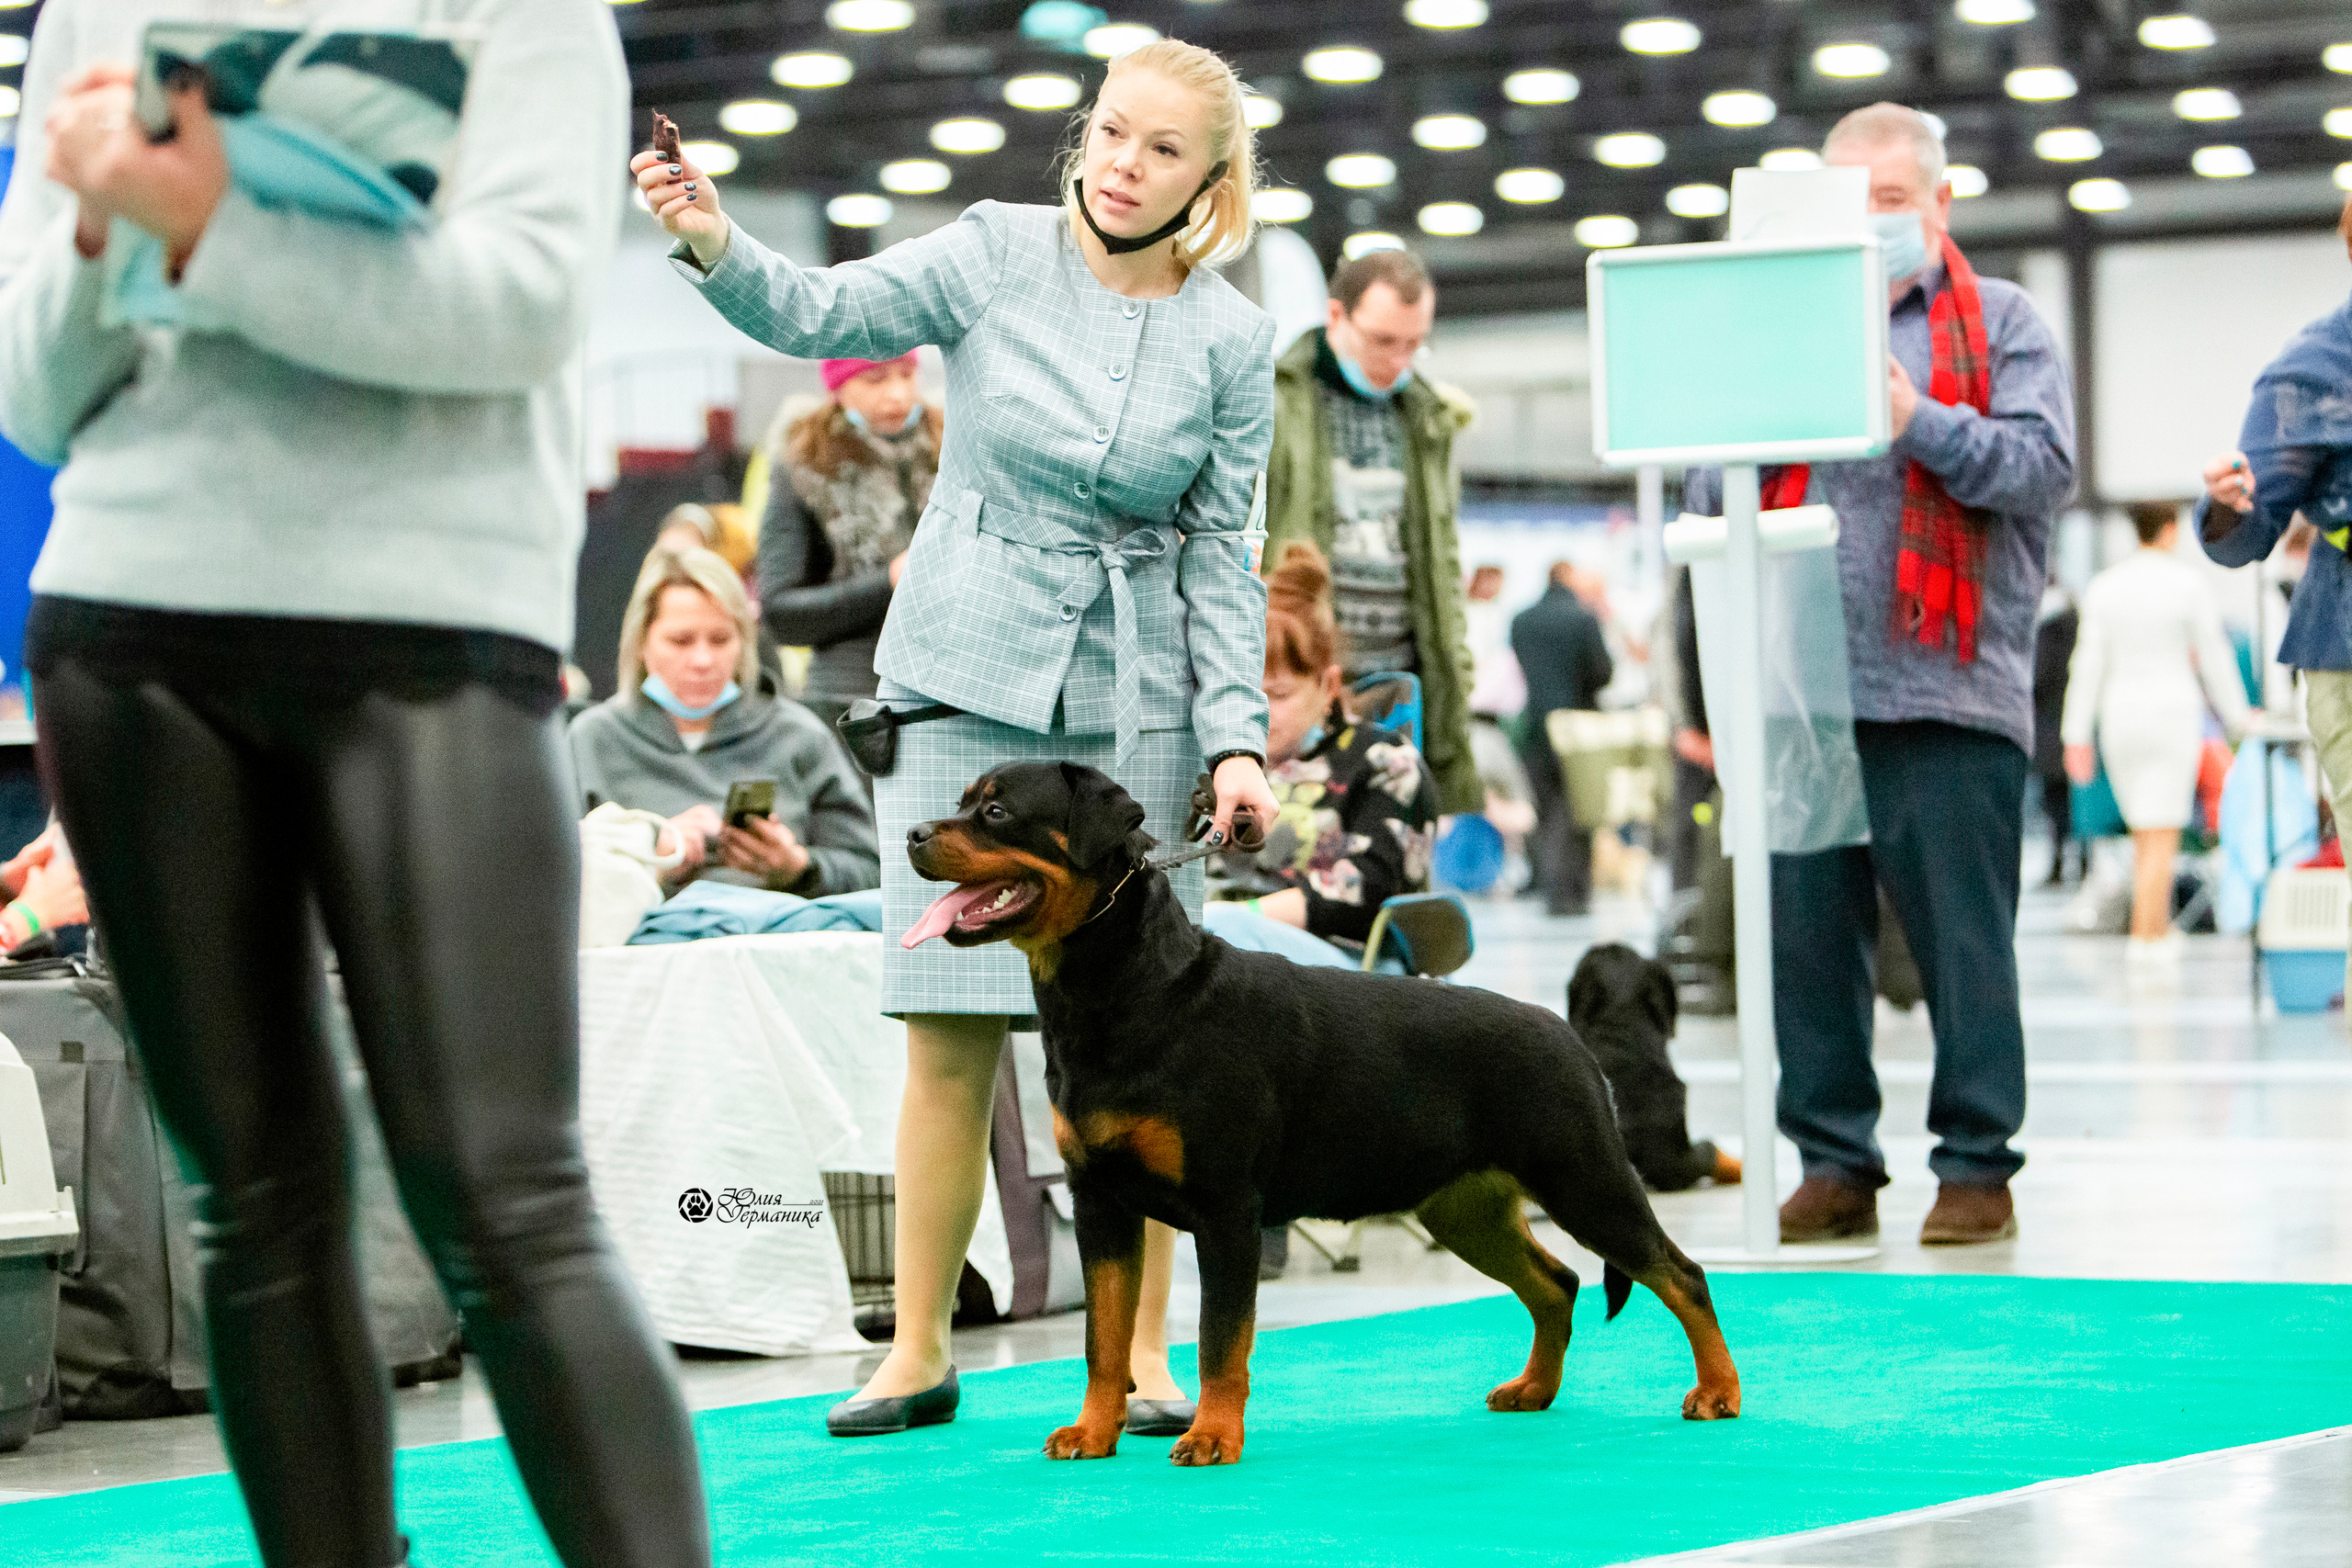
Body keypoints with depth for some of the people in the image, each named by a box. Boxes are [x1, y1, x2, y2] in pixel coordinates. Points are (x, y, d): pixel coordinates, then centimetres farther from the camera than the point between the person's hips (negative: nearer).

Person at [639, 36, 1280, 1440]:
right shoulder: (997, 255, 0)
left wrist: (1238, 737, -6)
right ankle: (917, 1355, 8)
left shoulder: (1232, 343, 1)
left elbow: (1224, 556, 3)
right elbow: (822, 315, -5)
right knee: (952, 1034, -2)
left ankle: (1143, 1359, 8)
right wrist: (715, 242, -24)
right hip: (966, 687, 0)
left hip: (1135, 706, 0)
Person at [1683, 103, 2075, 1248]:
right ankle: (1833, 1163, 12)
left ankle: (1977, 1165, 6)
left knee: (1963, 938, -1)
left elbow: (2042, 465, -6)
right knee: (1808, 934, 4)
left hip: (1947, 690, -3)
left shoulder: (1999, 321, 9)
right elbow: (1707, 489, 12)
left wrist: (1920, 423, -16)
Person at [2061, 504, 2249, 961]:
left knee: (2146, 831, 17)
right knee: (2162, 836, -3)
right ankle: (2145, 938, -10)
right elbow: (2214, 657, -3)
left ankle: (2160, 928, 22)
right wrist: (2237, 718, 9)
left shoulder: (2103, 587, 1)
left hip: (2119, 718, 4)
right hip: (2174, 713, -4)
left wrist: (2077, 736, 1)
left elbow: (2088, 664, -1)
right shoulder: (2189, 584, -7)